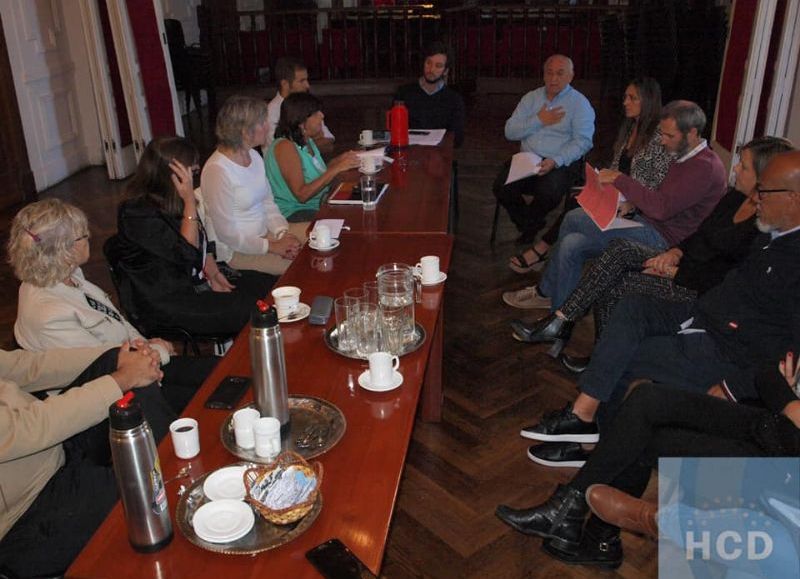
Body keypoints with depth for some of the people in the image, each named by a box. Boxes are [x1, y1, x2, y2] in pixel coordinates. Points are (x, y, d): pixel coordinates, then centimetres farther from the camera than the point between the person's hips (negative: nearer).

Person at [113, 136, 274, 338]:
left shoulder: (173, 202, 6)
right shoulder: (137, 213, -20)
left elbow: (203, 242, 15)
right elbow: (187, 254, -23)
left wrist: (214, 273, -1)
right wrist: (190, 201, -23)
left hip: (197, 281, 9)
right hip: (167, 303, -9)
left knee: (270, 286, -4)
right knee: (248, 313, -24)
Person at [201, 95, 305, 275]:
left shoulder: (254, 156, 5)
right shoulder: (217, 170, -22)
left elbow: (268, 202, 10)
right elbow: (227, 234, -20)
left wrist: (283, 233, -8)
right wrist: (272, 247, -19)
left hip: (265, 232, 9)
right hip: (237, 250, -9)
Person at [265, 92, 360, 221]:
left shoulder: (307, 141, 12)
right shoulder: (285, 146, -16)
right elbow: (301, 194, -23)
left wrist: (339, 161, 0)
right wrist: (336, 169, -23)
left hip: (316, 205, 9)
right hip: (294, 214, -9)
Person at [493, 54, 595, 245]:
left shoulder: (580, 103, 3)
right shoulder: (531, 98, 15)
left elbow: (582, 141, -10)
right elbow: (510, 132, 6)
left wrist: (555, 161, -24)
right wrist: (538, 121, -7)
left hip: (562, 163, -3)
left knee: (548, 192, -33)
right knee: (501, 187, -23)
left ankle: (528, 225, 3)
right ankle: (531, 224, 4)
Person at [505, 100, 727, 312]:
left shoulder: (705, 167, -17)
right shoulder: (686, 159, 15)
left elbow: (661, 207, -26)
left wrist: (620, 180, -19)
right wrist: (631, 204, 2)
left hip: (661, 238, -10)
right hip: (648, 225, 10)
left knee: (574, 219, -14)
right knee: (571, 244, -4)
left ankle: (545, 292, 5)